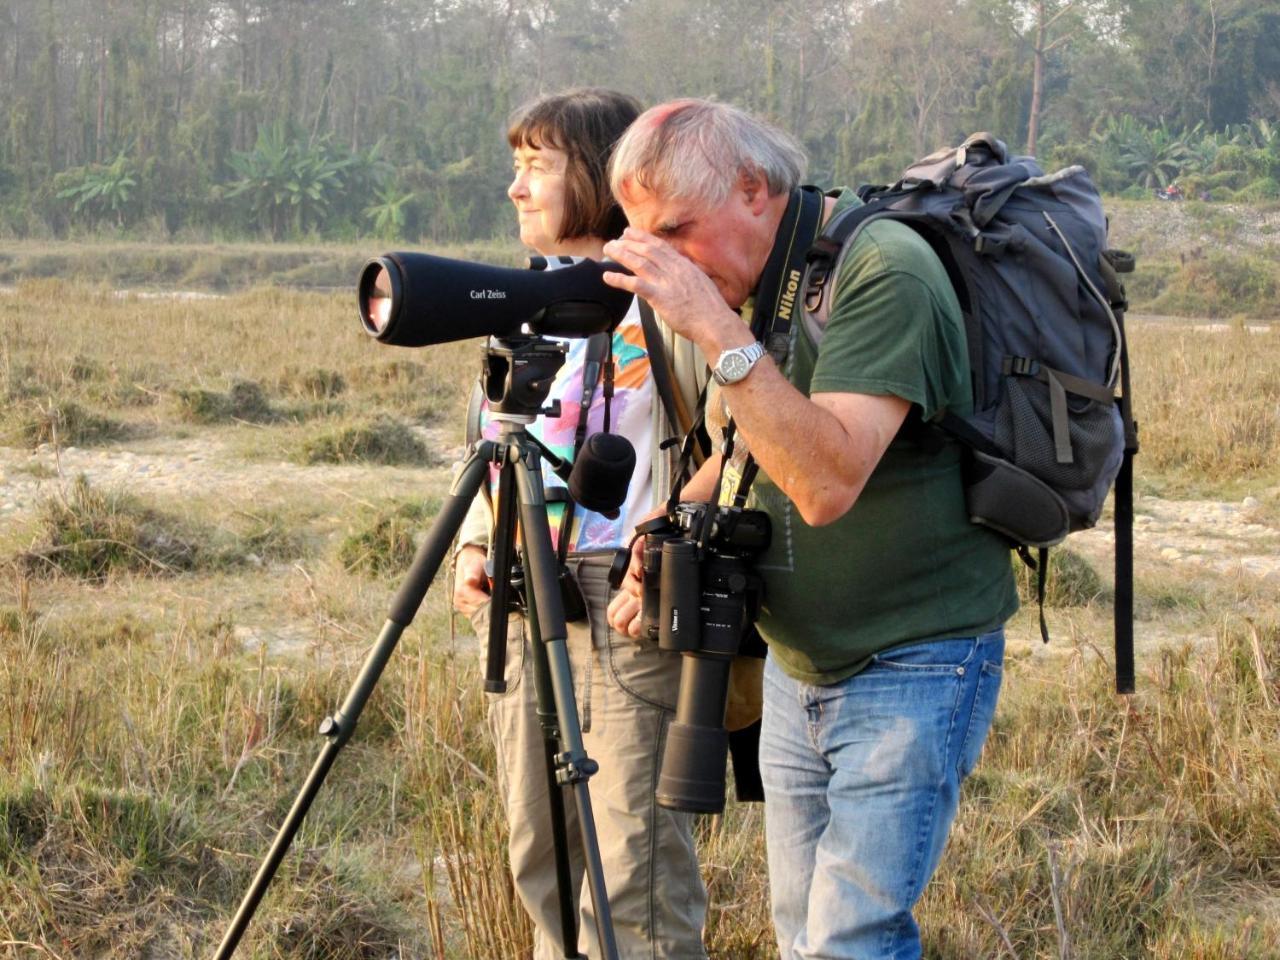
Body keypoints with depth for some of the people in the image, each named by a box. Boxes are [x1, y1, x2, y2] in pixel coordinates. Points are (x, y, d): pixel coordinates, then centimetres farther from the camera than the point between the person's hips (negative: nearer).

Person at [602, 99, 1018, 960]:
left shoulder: (885, 270, -20)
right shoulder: (745, 283, 5)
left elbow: (827, 482, -31)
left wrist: (717, 329, -33)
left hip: (912, 663, -8)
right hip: (796, 664, 8)